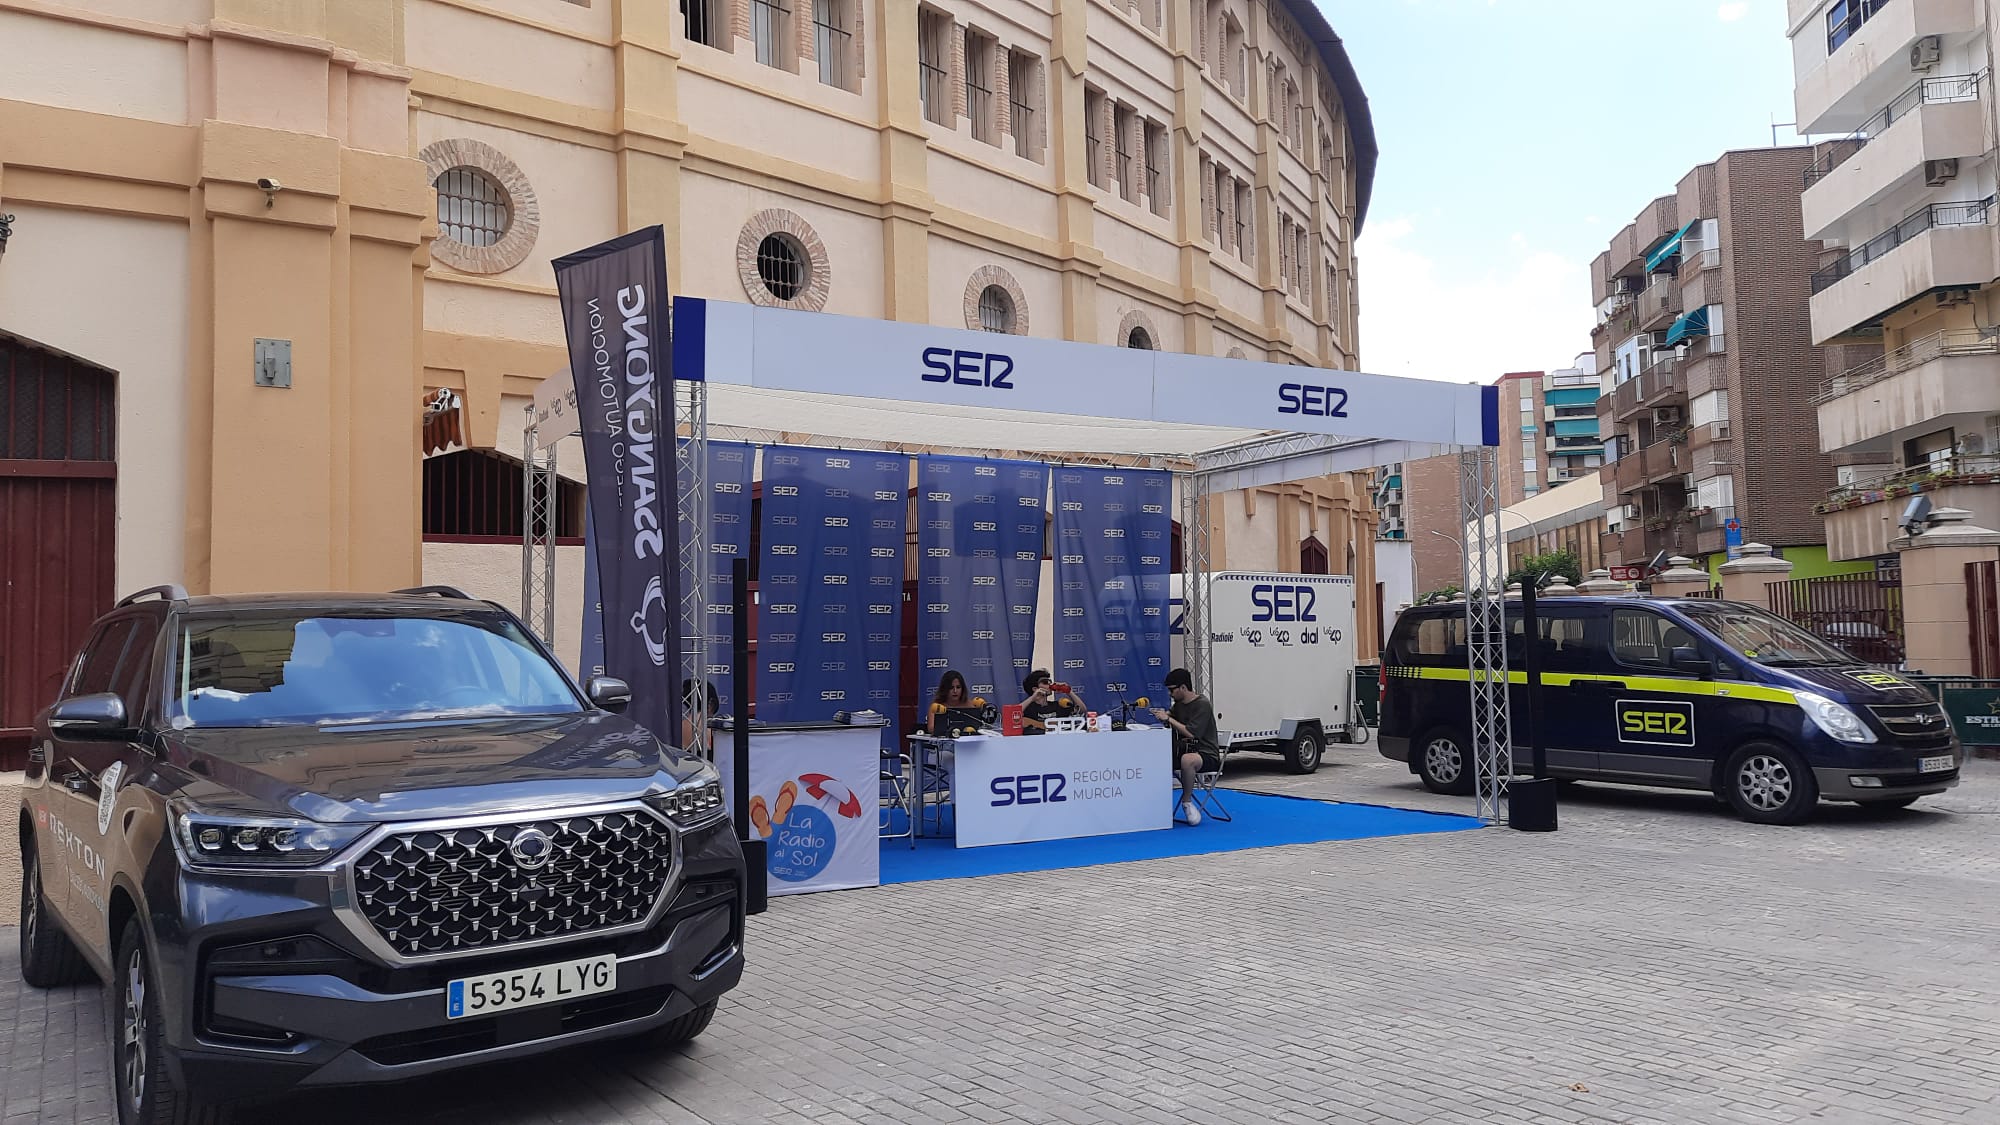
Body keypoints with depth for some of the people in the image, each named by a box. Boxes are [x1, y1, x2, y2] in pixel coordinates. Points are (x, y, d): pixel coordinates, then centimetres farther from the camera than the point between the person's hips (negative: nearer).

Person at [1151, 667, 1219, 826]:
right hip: (1185, 750, 8)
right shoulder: (1179, 703, 11)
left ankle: (1187, 801, -19)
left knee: (1187, 759, -41)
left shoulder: (1202, 705, -14)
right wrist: (1163, 714, 9)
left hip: (1207, 755, -8)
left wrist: (1169, 719, -17)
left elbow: (1191, 733, -22)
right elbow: (1173, 716, 32)